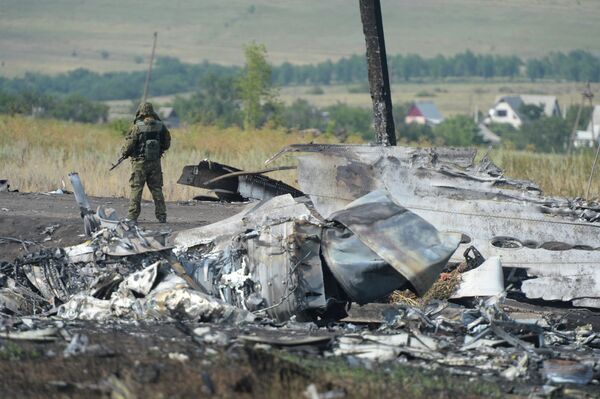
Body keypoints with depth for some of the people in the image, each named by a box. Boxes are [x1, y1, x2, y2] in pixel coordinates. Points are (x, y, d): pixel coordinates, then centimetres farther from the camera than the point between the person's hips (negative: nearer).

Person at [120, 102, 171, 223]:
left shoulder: (137, 127, -11)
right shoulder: (160, 126, 0)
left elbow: (129, 144, -8)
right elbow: (167, 144, 8)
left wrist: (124, 153, 11)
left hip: (140, 162, -4)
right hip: (155, 162, 4)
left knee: (136, 189, 2)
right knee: (157, 189, 10)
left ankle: (133, 215, 0)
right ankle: (161, 216, 9)